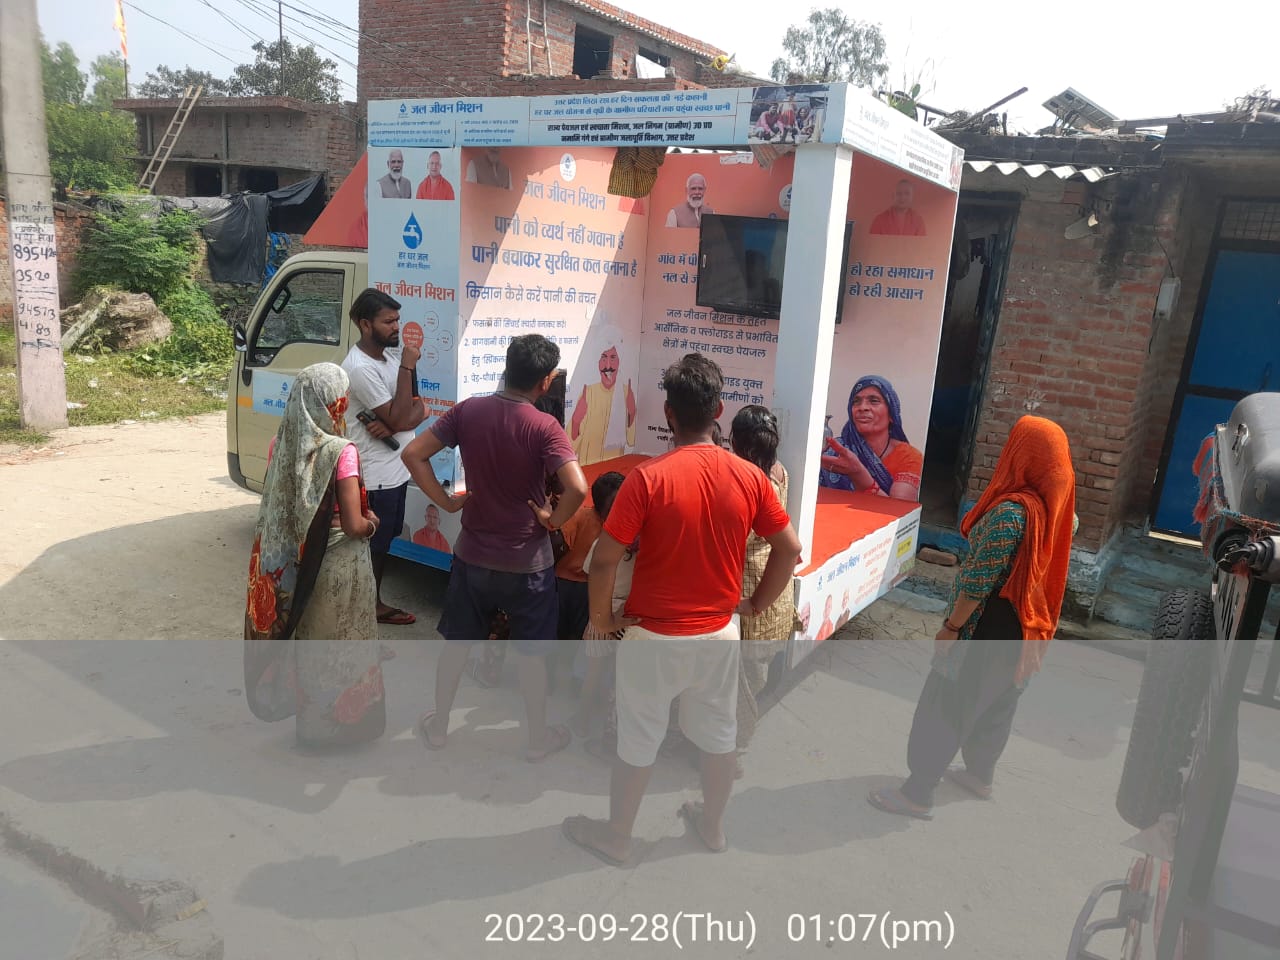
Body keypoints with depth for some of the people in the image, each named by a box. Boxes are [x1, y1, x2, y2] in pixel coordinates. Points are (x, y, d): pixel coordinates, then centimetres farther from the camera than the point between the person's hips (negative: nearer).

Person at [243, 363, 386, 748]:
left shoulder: (281, 444, -5)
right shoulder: (341, 452, -23)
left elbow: (276, 507, 6)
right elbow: (353, 526, -21)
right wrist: (371, 523, -1)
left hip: (294, 563, 6)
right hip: (337, 565, -6)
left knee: (306, 636, 24)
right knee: (339, 643, 14)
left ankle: (311, 715, 40)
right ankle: (342, 719, 29)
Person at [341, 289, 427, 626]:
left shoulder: (392, 353, 7)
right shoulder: (360, 368, -20)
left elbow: (420, 409, 3)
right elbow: (399, 419, -23)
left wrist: (391, 425, -17)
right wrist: (407, 367, -22)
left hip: (395, 470, 9)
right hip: (375, 477, -9)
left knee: (382, 542, 20)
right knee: (371, 547, 4)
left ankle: (374, 603, 34)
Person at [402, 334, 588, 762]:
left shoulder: (469, 410, -7)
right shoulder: (544, 427, -20)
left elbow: (413, 454, -6)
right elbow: (577, 488, -31)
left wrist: (446, 502, 1)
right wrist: (554, 519, -13)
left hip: (472, 554, 4)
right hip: (526, 561, -3)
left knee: (456, 642, 21)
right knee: (532, 653, 14)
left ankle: (438, 725, 36)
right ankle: (538, 737, 29)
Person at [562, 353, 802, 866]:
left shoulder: (648, 477, -20)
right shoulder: (749, 476, -8)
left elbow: (605, 559, -20)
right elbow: (790, 548, 0)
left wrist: (601, 617, -5)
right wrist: (757, 603, 11)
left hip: (654, 636, -3)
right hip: (719, 634, 4)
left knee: (637, 741, 14)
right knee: (719, 734, 22)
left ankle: (616, 837, 32)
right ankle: (711, 825, 41)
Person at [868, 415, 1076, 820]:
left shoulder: (1011, 511, -27)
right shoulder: (1057, 506, -1)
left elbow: (979, 581, -24)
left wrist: (951, 626, -14)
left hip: (987, 628, -8)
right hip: (1023, 628, 8)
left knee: (944, 706, 3)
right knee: (996, 702, 24)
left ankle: (917, 794, 12)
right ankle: (980, 775, 42)